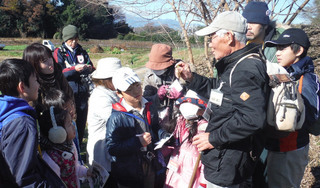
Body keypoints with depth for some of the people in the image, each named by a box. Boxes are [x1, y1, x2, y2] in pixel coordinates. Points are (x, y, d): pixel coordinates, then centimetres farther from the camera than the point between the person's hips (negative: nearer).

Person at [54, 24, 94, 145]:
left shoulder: (82, 52, 15)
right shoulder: (58, 53, 3)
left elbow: (91, 67, 11)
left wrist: (90, 68, -13)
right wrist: (75, 69, -22)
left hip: (82, 93, 4)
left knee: (81, 120, 8)